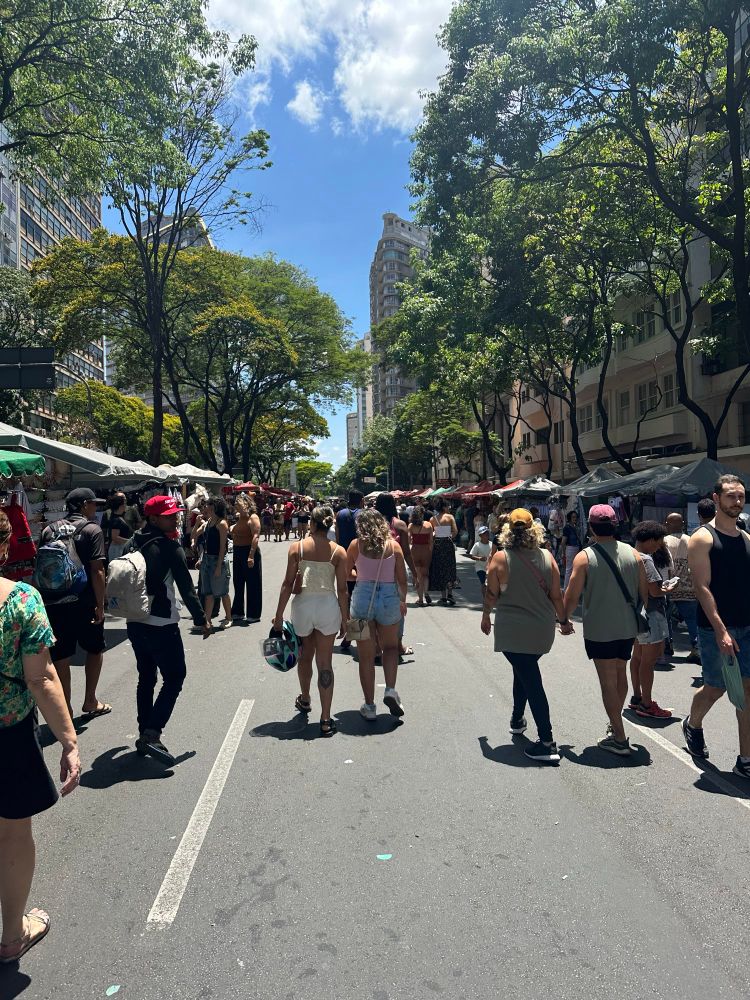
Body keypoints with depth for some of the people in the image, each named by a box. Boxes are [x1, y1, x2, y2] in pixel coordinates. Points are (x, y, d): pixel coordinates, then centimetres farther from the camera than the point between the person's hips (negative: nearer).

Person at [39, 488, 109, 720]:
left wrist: (45, 600, 15)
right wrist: (100, 605, -11)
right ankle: (90, 702, 20)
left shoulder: (49, 530, 7)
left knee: (60, 657, 10)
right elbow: (96, 571, -14)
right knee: (95, 649, 16)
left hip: (54, 603, 4)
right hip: (84, 602, -4)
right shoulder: (92, 530, -8)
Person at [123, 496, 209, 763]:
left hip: (135, 623, 8)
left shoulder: (132, 545, 7)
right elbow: (185, 587, -13)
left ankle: (144, 734, 23)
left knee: (146, 678, 17)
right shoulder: (169, 546, -14)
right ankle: (152, 734, -8)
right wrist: (201, 619, -5)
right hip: (162, 625, -8)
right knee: (174, 678, 1)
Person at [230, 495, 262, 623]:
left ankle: (253, 614, 7)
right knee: (238, 584, 15)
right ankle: (237, 612, 26)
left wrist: (251, 555, -27)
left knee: (252, 584, 0)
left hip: (249, 552, -9)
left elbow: (255, 537, -21)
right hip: (237, 552, 9)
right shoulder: (239, 518, 15)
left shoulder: (253, 518, -11)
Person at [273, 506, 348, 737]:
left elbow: (288, 583, -6)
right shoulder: (338, 552, -5)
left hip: (303, 604, 1)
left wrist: (279, 614, 2)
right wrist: (344, 618, 6)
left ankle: (305, 700, 46)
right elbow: (342, 590, -4)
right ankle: (325, 720, 8)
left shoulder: (297, 547, -5)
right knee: (325, 663, 7)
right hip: (328, 606, -1)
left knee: (305, 656, 24)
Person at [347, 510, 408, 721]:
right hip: (389, 598, 1)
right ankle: (390, 690, 5)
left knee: (366, 656, 10)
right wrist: (403, 601, 17)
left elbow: (347, 573, 7)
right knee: (390, 647, 24)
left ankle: (369, 706, 16)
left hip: (362, 597, -1)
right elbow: (402, 579, 2)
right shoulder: (394, 545, 0)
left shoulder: (356, 545, -1)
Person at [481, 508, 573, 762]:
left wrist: (485, 616, 13)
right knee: (525, 672, 26)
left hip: (512, 631, -4)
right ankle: (517, 719, 41)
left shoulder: (501, 558, -12)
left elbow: (491, 594, -5)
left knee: (531, 681, -2)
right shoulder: (546, 557, -3)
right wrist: (564, 621, 15)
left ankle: (547, 743, -2)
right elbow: (557, 595, 0)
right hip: (543, 629, 4)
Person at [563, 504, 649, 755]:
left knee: (608, 682, 3)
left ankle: (619, 738, 7)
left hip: (599, 630, -5)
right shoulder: (633, 554, -1)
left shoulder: (584, 557, -13)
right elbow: (645, 593, 5)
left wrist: (564, 619, 5)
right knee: (620, 674, 22)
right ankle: (615, 723, 38)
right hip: (628, 627, 5)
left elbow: (572, 596, -11)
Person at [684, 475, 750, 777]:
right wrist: (721, 630, -21)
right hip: (716, 628, -5)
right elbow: (702, 587, -15)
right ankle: (693, 725, 38)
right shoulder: (703, 538, -9)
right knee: (716, 688, 8)